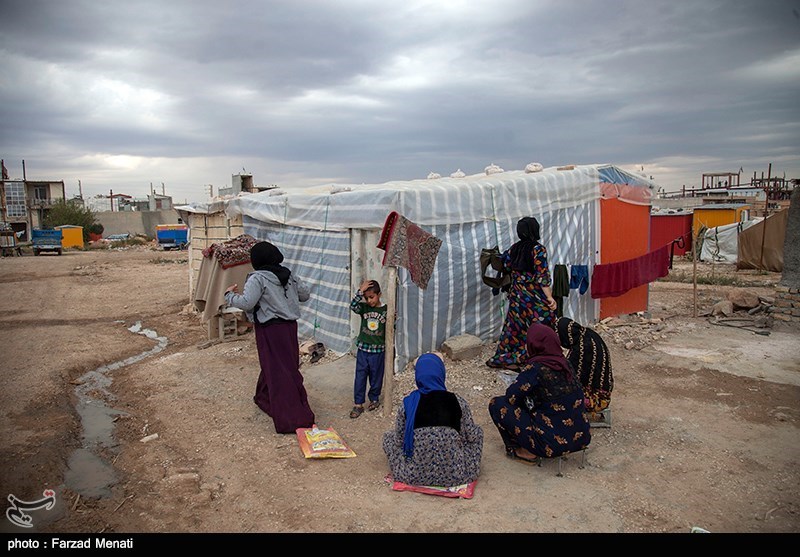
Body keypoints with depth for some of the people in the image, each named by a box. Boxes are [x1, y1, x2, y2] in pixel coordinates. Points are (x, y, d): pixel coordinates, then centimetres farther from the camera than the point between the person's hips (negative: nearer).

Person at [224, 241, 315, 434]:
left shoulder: (258, 279, -14)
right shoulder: (289, 275, 6)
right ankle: (264, 398, 43)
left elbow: (246, 303, -22)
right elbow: (305, 294, 13)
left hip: (270, 329, -7)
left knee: (278, 372, -3)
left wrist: (230, 295, -4)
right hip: (290, 326, 7)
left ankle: (292, 419, -3)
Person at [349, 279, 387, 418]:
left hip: (378, 350, -1)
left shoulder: (386, 310, -5)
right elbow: (353, 306, -21)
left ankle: (374, 399, 33)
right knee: (360, 377, 5)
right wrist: (361, 290, -25)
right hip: (363, 348, 1)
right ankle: (358, 404, 13)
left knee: (376, 377, 12)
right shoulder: (364, 308, -1)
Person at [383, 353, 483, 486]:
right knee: (478, 432, 23)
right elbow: (472, 436, 2)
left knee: (388, 436, 24)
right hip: (454, 475, 0)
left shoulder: (408, 403, -10)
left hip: (415, 474, 0)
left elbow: (399, 441, -1)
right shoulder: (457, 402, -10)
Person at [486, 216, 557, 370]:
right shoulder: (538, 249, -13)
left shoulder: (514, 249, 3)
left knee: (514, 328, 15)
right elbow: (542, 277, -18)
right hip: (535, 300, -6)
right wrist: (550, 298, -16)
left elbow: (505, 268, 13)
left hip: (516, 297, 6)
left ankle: (501, 358, 20)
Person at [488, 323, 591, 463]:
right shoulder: (564, 363, 3)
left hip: (555, 442, -8)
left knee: (497, 404, 2)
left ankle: (528, 452, 10)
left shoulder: (535, 368, -18)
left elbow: (511, 396, -11)